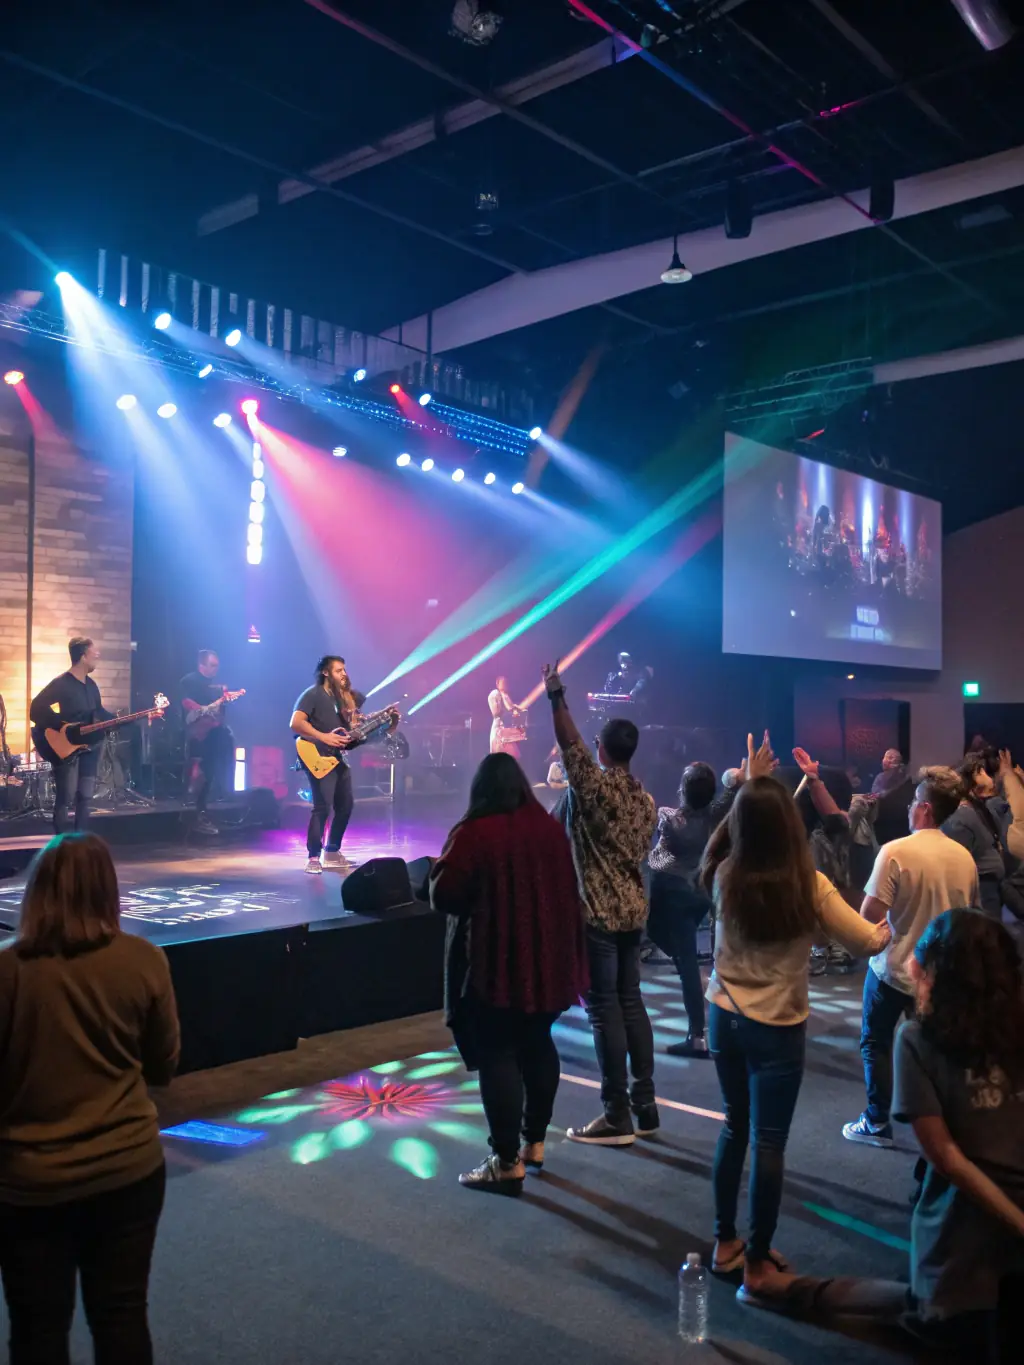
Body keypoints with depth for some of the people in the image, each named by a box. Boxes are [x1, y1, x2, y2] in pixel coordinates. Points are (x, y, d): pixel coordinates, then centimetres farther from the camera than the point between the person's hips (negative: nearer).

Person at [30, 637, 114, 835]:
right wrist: (63, 727, -26)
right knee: (65, 800, -5)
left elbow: (99, 712, 19)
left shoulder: (91, 684, 10)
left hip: (87, 745, 8)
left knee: (85, 798, 10)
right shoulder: (61, 684, -16)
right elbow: (36, 710, -23)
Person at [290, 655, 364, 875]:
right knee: (323, 807, -15)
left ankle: (332, 853, 23)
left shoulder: (346, 696, 15)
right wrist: (324, 738, -23)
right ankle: (314, 858, -9)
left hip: (339, 757, 8)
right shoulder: (313, 694, -10)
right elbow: (295, 723, -19)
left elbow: (353, 725, 22)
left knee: (345, 806, 11)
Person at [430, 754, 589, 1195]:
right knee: (537, 1045, 19)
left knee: (497, 1055, 1)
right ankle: (535, 1143, 30)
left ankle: (508, 1163, 4)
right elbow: (567, 890, 13)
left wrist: (445, 864, 4)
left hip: (494, 964, -6)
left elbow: (443, 897, -13)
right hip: (546, 959, 7)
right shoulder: (550, 828, 3)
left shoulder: (474, 833, -16)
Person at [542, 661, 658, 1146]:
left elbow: (569, 743, -12)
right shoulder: (645, 800, 9)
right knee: (631, 1003, 13)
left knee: (604, 1009, -3)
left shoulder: (595, 786, -14)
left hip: (598, 912, -8)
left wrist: (556, 696, -3)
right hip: (633, 910, 8)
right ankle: (644, 1106, 19)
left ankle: (617, 1117, 3)